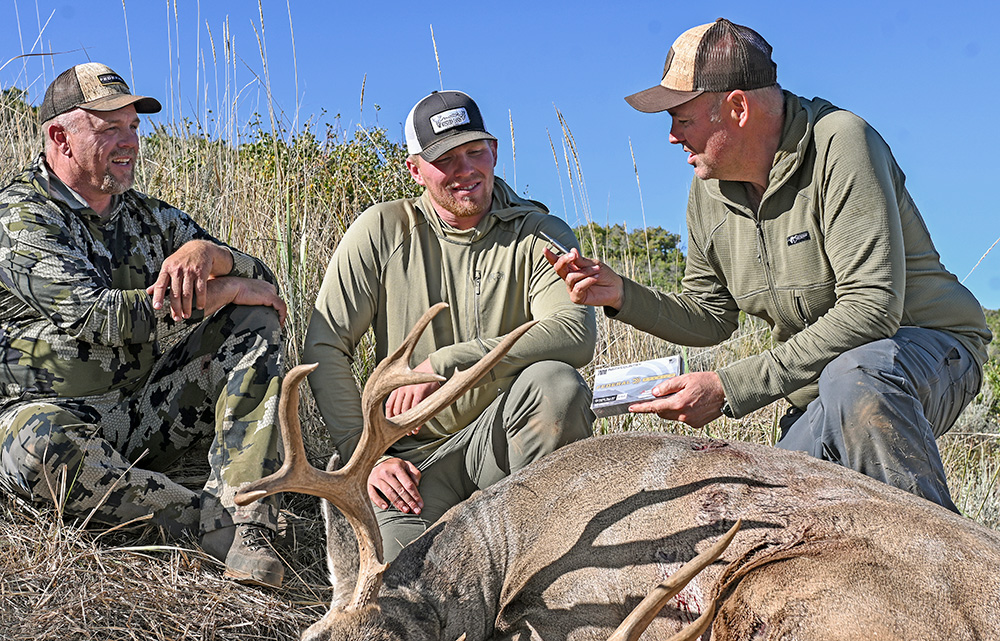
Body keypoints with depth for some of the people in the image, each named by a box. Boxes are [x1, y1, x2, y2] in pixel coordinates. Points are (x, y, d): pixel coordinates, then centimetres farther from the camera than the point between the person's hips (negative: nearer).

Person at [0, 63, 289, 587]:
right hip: (64, 416, -6)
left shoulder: (150, 217, 11)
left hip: (150, 415, 6)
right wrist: (224, 290, -15)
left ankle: (245, 521, -24)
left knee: (257, 320, -7)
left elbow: (262, 283, 7)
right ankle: (216, 523, -26)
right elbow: (103, 319, -24)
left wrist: (208, 252, -17)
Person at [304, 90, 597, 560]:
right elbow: (324, 349, -1)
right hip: (415, 452, 0)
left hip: (501, 443, 1)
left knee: (557, 382, -30)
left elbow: (576, 335, -21)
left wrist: (444, 363, -25)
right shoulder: (382, 230, 1)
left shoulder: (540, 236, -2)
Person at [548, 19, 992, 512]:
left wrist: (731, 387, -30)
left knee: (852, 377, -39)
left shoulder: (839, 143, -21)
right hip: (821, 386, 7)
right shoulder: (708, 191, 2)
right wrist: (622, 296, -9)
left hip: (929, 346, -6)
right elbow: (710, 319, 10)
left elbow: (871, 309, -30)